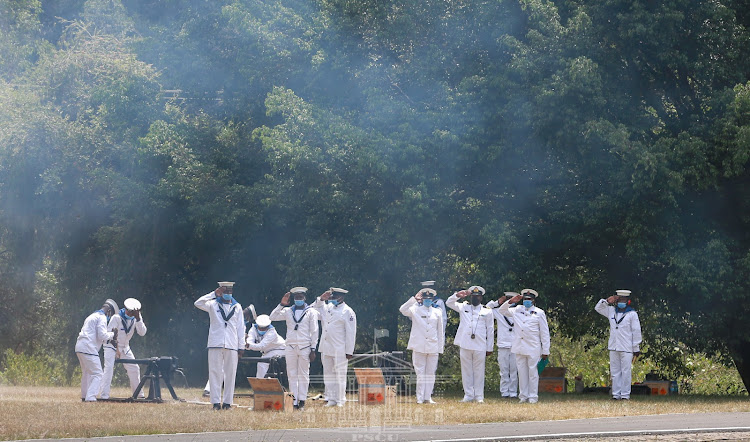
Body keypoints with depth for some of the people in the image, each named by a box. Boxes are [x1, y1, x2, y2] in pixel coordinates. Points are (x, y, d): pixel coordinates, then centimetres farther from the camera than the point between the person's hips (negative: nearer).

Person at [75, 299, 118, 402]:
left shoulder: (92, 316, 25)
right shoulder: (102, 317, -5)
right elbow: (102, 335, -15)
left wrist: (109, 340, 19)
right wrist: (112, 334, 3)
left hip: (79, 347, 10)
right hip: (88, 349, -10)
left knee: (86, 373, 24)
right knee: (97, 374, -10)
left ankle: (84, 396, 32)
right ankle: (90, 397, -21)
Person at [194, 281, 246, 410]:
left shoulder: (237, 307, 15)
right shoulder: (213, 305, 9)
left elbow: (240, 328, 13)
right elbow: (198, 303, -9)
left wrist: (241, 346, 7)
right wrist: (214, 294, -7)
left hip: (232, 346, 2)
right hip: (215, 345, -2)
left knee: (230, 374, 1)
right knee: (215, 373, -4)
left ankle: (227, 402, 5)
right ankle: (216, 402, -2)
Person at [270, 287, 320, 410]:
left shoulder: (311, 312, 5)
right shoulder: (288, 311, 12)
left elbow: (314, 331, 3)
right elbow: (273, 317, 4)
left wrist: (313, 349, -3)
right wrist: (281, 304, -3)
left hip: (305, 347, -3)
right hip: (290, 347, 3)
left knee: (303, 375, -1)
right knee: (292, 375, 0)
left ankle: (302, 401, 2)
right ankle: (294, 401, 1)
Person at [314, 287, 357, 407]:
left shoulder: (347, 312, -5)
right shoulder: (328, 307, 13)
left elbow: (351, 333, -7)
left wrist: (349, 351, -11)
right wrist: (321, 299, 6)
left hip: (339, 351, -7)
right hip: (326, 349, 7)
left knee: (340, 375, -1)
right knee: (328, 375, 7)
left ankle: (340, 401, 4)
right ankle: (331, 400, 12)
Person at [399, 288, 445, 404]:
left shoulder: (437, 312, 13)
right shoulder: (415, 310, 6)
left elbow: (440, 331, 15)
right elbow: (403, 310, -12)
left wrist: (440, 347, 11)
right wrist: (414, 299, -15)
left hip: (433, 347, 2)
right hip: (419, 347, -2)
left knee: (431, 373, 2)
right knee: (420, 373, -2)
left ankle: (427, 397, 7)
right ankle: (420, 398, 0)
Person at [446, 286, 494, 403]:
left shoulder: (487, 311, 8)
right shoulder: (463, 307, 13)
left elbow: (490, 330, 9)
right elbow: (449, 303, 9)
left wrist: (489, 348, 5)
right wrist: (458, 295, -9)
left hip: (480, 346, -2)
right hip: (465, 345, 2)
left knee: (479, 371, 1)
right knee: (466, 371, 4)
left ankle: (479, 396, 6)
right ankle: (468, 395, 10)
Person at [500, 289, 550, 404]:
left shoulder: (539, 313, 5)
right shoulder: (517, 310, 14)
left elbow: (545, 333, 4)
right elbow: (502, 311, 21)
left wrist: (545, 351, 0)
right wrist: (511, 301, 3)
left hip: (533, 349, -3)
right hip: (519, 347, 3)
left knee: (533, 372, -2)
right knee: (522, 372, 5)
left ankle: (533, 396, 3)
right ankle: (523, 396, 10)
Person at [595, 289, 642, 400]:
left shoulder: (632, 314, 0)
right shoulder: (612, 311, 13)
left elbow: (636, 332, -1)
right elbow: (598, 308, 24)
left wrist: (636, 349, -3)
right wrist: (607, 301, 6)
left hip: (626, 349, -5)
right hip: (613, 348, 5)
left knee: (626, 372, -5)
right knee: (615, 372, 6)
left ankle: (625, 394, -2)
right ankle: (616, 394, 9)